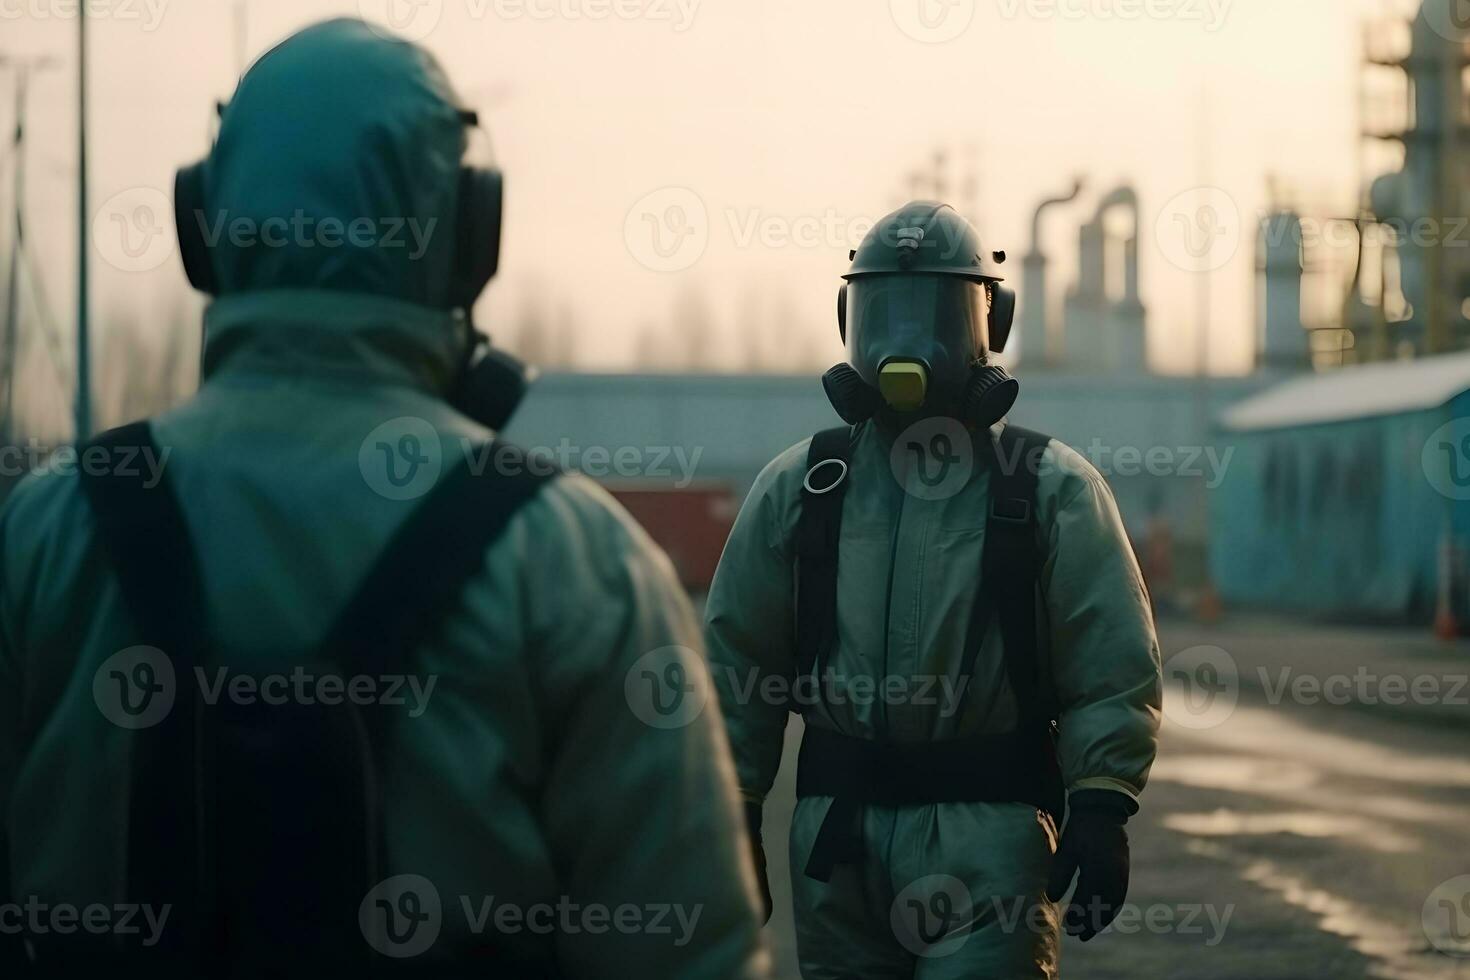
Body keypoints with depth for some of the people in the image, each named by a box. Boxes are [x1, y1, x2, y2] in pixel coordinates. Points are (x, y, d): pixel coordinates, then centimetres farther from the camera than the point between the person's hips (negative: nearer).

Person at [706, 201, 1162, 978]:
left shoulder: (1052, 489, 2)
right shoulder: (797, 489, 10)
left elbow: (1115, 672, -1)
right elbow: (735, 663, 12)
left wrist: (1099, 809, -12)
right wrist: (732, 817, 7)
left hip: (987, 834, -3)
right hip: (837, 834, 3)